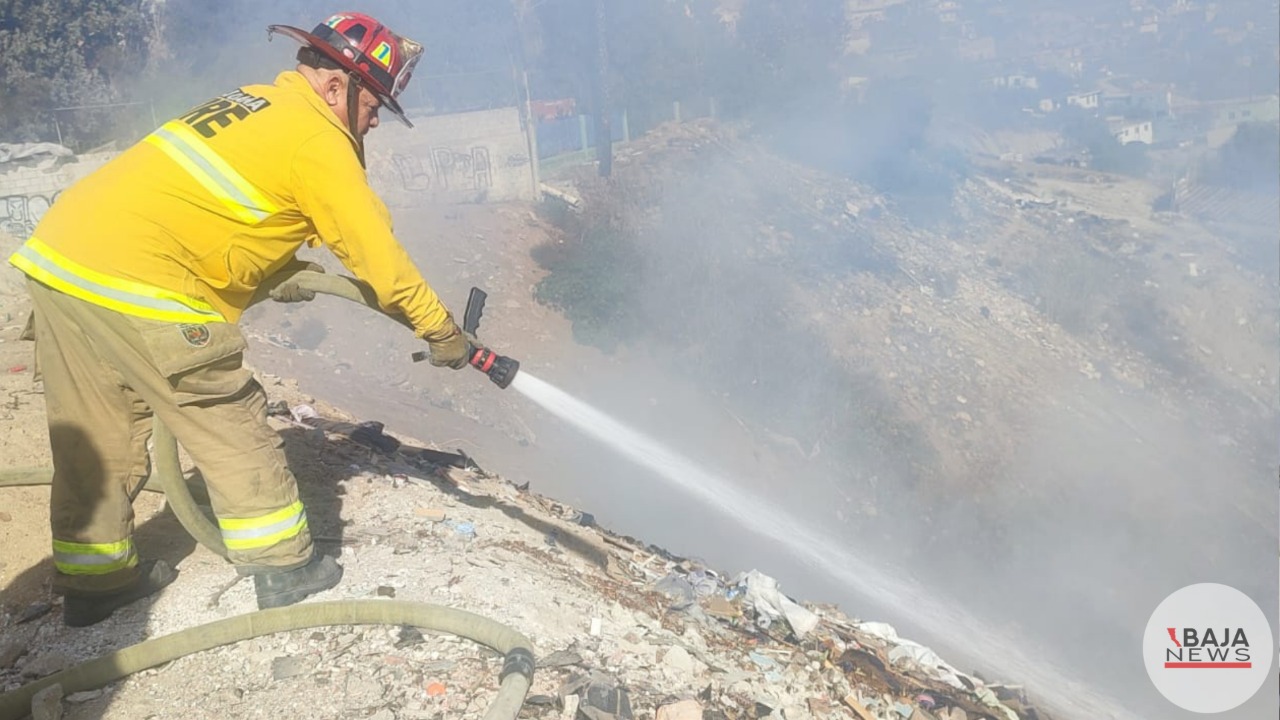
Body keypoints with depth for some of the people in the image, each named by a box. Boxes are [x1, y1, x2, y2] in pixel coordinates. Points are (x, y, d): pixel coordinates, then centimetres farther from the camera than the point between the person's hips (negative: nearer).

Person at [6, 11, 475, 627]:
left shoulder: (248, 104, 20)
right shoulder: (317, 138, -7)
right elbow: (376, 251, -7)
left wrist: (280, 270, 22)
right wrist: (440, 329, 2)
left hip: (55, 256, 9)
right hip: (138, 284, -9)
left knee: (94, 440, 17)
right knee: (229, 425, 4)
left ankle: (93, 582, 31)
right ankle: (284, 568, 16)